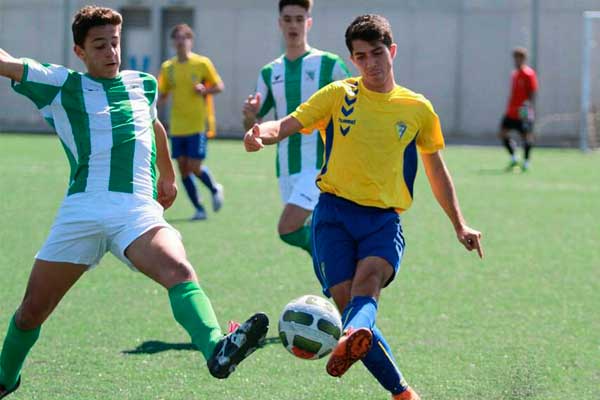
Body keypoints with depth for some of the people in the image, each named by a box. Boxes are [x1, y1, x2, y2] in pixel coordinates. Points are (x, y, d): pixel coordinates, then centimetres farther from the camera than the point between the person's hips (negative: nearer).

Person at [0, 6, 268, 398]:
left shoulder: (143, 85, 20)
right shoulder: (60, 85, 9)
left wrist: (168, 175, 51)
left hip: (139, 209, 1)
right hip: (81, 212, -1)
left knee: (179, 270, -30)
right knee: (33, 309, 6)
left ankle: (217, 350, -54)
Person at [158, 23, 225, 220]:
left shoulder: (202, 63, -3)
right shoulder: (168, 67, 8)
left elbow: (219, 86, 3)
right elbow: (162, 95, 14)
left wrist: (204, 90, -17)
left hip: (198, 125, -4)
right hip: (177, 127, 4)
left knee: (195, 167, -10)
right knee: (183, 169, 2)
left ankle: (215, 189, 21)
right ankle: (199, 209, 13)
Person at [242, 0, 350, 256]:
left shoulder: (329, 64, -2)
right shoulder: (270, 73, 11)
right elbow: (253, 127, 15)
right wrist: (250, 115, -9)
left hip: (319, 165, -6)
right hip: (287, 168, 6)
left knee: (288, 229, -20)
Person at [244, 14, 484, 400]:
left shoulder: (418, 109, 11)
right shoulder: (338, 95, 7)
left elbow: (436, 170, 23)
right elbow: (289, 124, -4)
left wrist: (460, 225, 21)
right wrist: (261, 133, -27)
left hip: (384, 219, 0)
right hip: (335, 211, 0)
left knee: (368, 280, -31)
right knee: (347, 302, -16)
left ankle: (352, 341, -63)